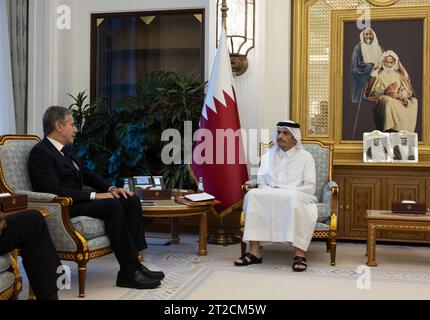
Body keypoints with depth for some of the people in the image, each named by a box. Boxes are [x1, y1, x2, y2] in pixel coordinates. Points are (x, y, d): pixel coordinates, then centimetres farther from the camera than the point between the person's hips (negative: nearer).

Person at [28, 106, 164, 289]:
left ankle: (133, 262, -12)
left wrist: (111, 188, 2)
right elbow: (54, 191, -22)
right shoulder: (40, 153, -11)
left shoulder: (64, 150, 18)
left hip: (78, 201, 9)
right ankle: (128, 271, -25)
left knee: (132, 200, -5)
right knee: (112, 205, -30)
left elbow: (87, 175, 21)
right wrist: (94, 196, -22)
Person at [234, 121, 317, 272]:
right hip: (269, 198, 3)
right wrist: (270, 190, -13)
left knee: (293, 198, -38)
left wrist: (283, 190, -14)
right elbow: (261, 181, 10)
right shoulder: (268, 155, 18)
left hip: (296, 198, -3)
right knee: (253, 194, -28)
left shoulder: (305, 157, 7)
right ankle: (254, 251, -31)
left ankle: (299, 253, -36)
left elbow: (310, 188, -3)